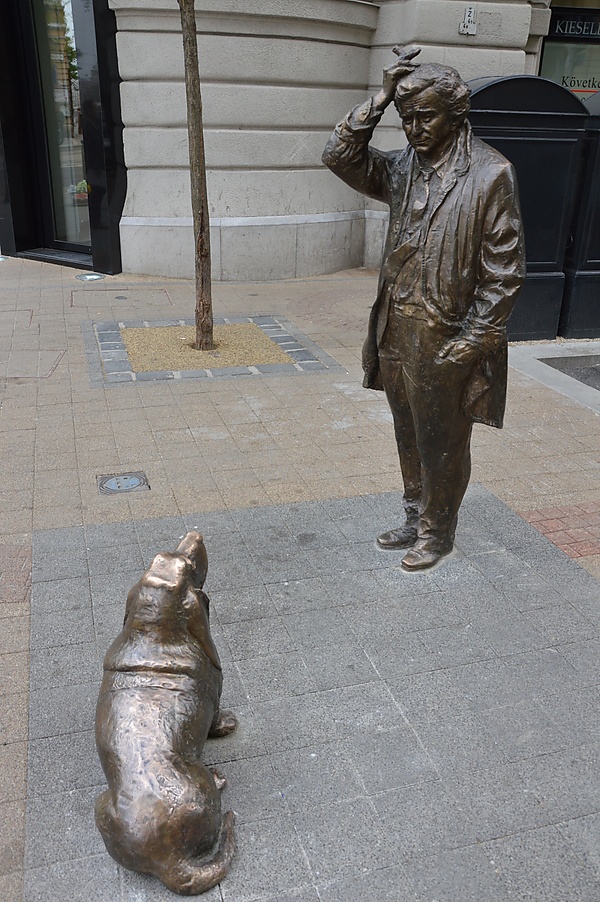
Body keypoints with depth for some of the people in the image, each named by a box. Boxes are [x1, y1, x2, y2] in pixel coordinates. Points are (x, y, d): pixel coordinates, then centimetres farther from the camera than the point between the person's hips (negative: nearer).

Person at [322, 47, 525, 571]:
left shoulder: (491, 174, -11)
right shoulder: (402, 169, 7)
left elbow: (504, 270, -12)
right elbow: (340, 155, 4)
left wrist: (474, 340, -15)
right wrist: (381, 98, -3)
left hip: (448, 338, -6)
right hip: (396, 331, 6)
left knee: (443, 443, 9)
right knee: (409, 435, 18)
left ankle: (438, 533, 28)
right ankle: (416, 518, 37)